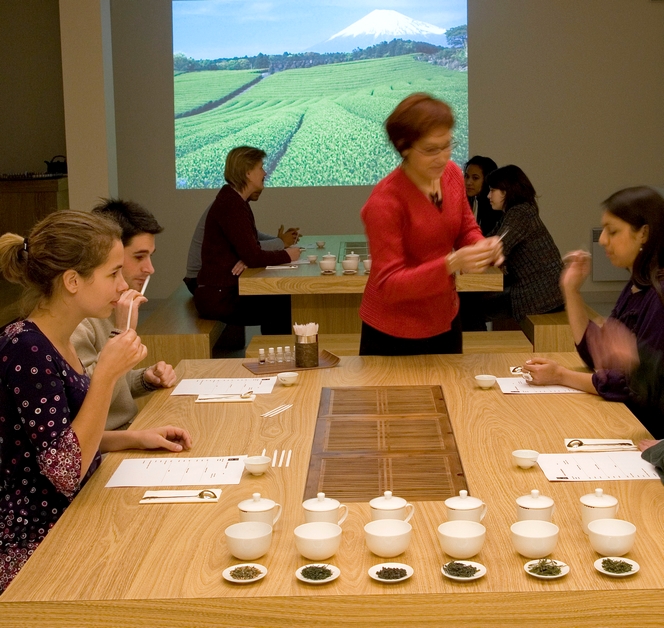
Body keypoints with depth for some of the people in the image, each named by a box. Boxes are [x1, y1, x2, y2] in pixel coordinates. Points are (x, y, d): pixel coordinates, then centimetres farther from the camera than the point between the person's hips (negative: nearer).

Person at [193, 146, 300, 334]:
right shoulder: (231, 206, -19)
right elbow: (253, 258, -23)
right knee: (285, 307, -10)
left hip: (226, 292, 10)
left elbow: (249, 251, 12)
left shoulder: (235, 201, 14)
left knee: (285, 302, 10)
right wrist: (286, 255, -7)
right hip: (219, 298, -10)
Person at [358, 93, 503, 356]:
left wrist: (483, 248, -15)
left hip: (446, 321, 6)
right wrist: (451, 264, -36)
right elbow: (388, 285, -25)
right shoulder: (384, 202, -25)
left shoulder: (452, 173, -6)